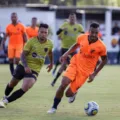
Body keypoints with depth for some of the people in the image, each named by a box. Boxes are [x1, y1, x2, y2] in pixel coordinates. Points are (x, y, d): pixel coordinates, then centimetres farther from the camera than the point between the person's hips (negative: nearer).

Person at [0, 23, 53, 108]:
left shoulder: (49, 44, -6)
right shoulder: (31, 41, -15)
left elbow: (50, 53, 19)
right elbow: (23, 55, -16)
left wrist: (51, 63, 26)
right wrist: (25, 66, -31)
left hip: (34, 70, 1)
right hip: (23, 66, -1)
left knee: (25, 88, -21)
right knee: (12, 83, 17)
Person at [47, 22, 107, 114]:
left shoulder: (101, 46, -18)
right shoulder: (82, 38, -9)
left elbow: (104, 60, -2)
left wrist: (94, 74, -6)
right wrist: (66, 54, 1)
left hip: (85, 71, -2)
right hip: (75, 64, 2)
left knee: (69, 94, -5)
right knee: (63, 84, -20)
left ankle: (74, 93, 35)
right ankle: (54, 108, 0)